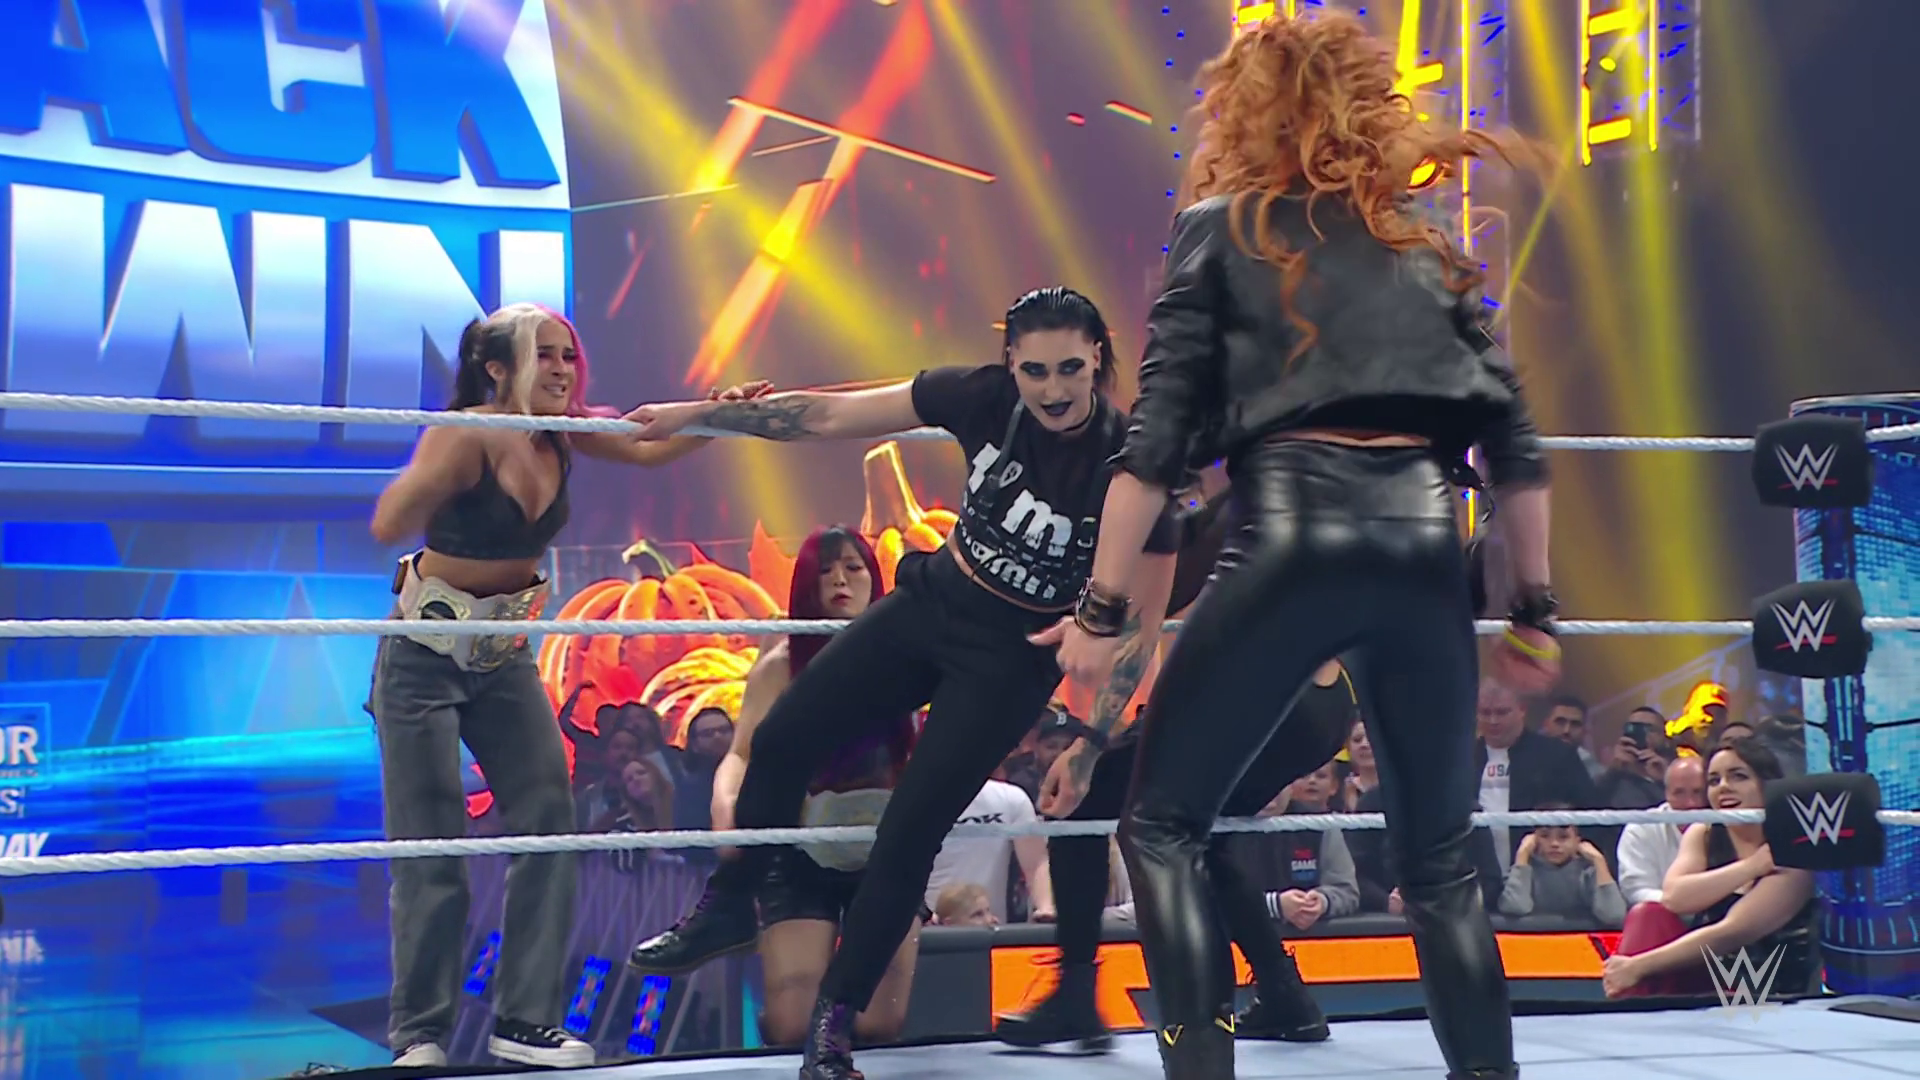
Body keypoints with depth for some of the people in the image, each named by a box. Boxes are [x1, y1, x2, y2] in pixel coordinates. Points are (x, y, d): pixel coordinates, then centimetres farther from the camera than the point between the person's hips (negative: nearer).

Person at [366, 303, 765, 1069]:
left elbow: (648, 447, 7)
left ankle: (526, 1019, 4)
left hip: (504, 654, 6)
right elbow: (387, 527, -37)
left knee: (548, 819, -3)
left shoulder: (563, 433, -5)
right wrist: (463, 457, -51)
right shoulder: (462, 437, -23)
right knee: (431, 849, -6)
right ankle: (420, 1035, 4)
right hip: (424, 655, -6)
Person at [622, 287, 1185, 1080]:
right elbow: (832, 417, -7)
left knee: (910, 831, -8)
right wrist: (693, 414, -5)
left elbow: (1139, 626, -17)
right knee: (780, 743, 6)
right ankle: (728, 908, 31)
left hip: (1012, 658, -5)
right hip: (930, 602, 5)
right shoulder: (986, 398, -15)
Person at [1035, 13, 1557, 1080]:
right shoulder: (1423, 241, 22)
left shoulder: (1221, 229, 12)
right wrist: (1535, 609, 23)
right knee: (1441, 856, 17)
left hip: (1301, 523, -4)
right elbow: (1515, 444, 17)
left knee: (1163, 823, 8)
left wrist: (1102, 606, 5)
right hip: (1427, 534, 4)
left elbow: (1159, 436, 3)